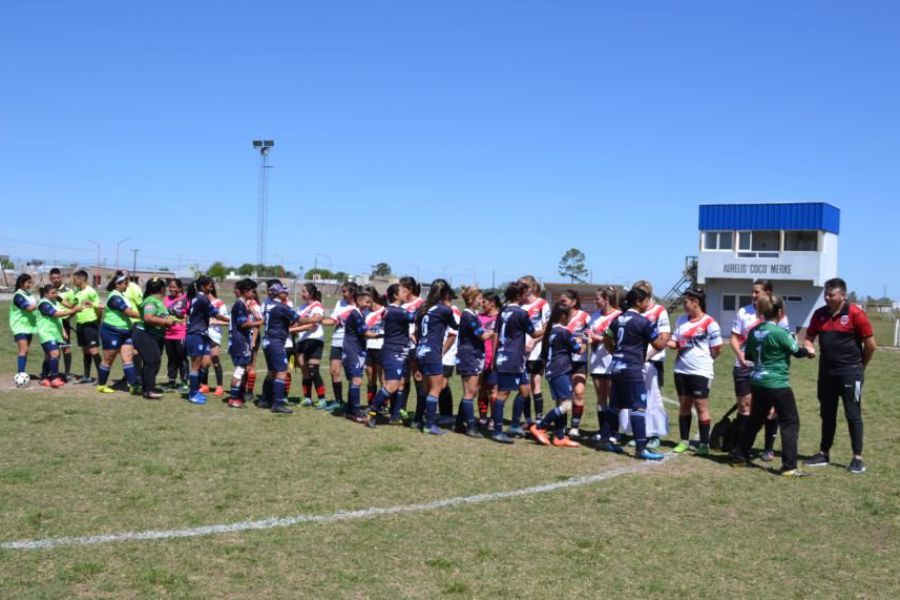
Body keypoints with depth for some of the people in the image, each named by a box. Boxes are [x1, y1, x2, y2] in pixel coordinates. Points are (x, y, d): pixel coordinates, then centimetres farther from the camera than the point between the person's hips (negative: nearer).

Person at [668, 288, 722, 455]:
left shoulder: (709, 323, -12)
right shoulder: (681, 320, 8)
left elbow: (717, 349, -8)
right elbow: (675, 342, 10)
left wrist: (703, 359, 0)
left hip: (700, 372, -6)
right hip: (681, 370, 6)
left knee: (701, 407, 0)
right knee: (684, 406, 12)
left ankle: (704, 444, 7)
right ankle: (684, 441, 21)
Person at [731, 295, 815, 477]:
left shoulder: (754, 332, 4)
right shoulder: (779, 332, -16)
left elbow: (748, 356, 14)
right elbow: (797, 351, -3)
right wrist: (808, 352, 17)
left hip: (757, 382, 7)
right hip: (777, 385, -7)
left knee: (754, 420, 20)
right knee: (790, 423, 2)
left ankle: (739, 457, 27)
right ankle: (789, 467, -1)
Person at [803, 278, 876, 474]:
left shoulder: (856, 314, -12)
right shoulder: (819, 314, 4)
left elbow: (870, 344, -7)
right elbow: (809, 337, 14)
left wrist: (860, 366, 2)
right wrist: (809, 347, -9)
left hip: (849, 372, -5)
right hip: (826, 371, 6)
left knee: (853, 414, -1)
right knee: (827, 414, 12)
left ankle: (857, 458, 4)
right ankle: (824, 454, 21)